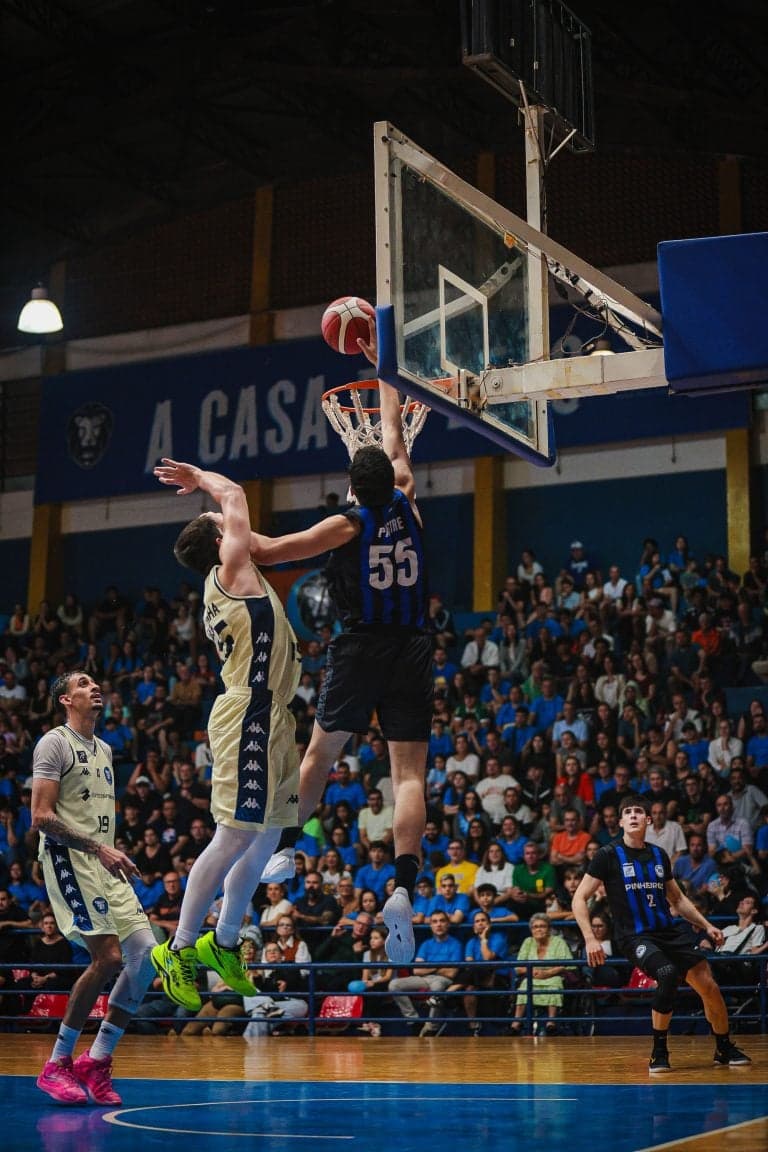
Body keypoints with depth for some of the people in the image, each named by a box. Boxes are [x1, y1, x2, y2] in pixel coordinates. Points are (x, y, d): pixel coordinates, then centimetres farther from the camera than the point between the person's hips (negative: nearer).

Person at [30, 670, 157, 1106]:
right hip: (68, 860, -8)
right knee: (108, 958, -18)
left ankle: (97, 1061, 4)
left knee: (146, 953, -4)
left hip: (104, 864, 8)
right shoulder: (55, 743, -5)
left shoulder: (103, 749, 22)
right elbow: (42, 817, -14)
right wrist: (99, 848, -20)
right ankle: (57, 1064, -5)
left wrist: (116, 855, 14)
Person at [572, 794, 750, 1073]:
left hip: (671, 931, 5)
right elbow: (579, 898, -5)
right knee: (668, 975, -31)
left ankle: (725, 1049, 23)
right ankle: (659, 1052, -15)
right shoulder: (608, 856, -4)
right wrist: (590, 939, -16)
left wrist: (707, 926, 14)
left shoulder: (659, 855, 11)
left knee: (710, 988, -1)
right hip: (635, 936, -5)